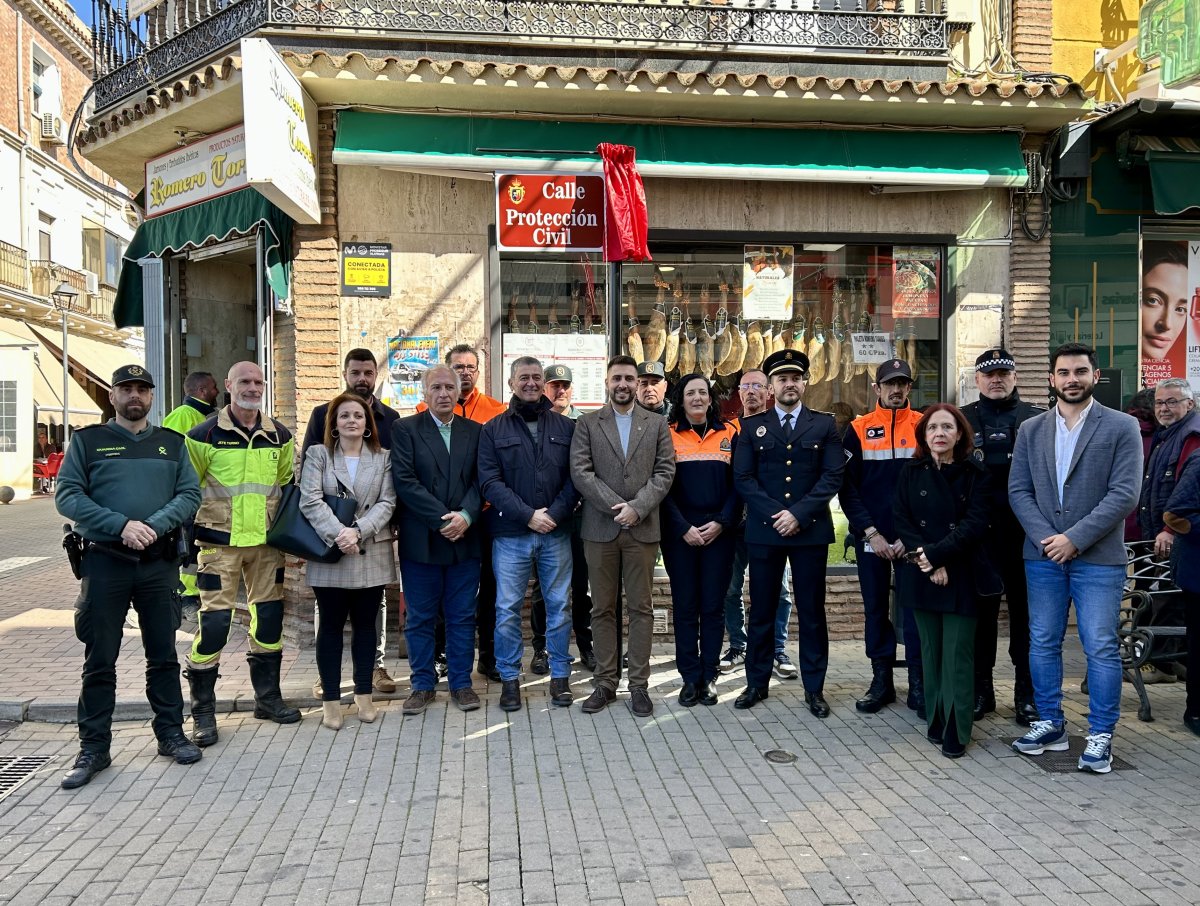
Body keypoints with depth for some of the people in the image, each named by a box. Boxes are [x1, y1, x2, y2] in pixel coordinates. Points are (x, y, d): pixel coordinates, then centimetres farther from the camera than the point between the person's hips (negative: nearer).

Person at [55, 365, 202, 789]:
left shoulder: (171, 443, 11)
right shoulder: (88, 440, 5)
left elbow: (189, 494, 2)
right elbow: (67, 496, -5)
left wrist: (155, 525, -16)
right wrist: (122, 525, -17)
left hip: (159, 563, 2)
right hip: (104, 561, -2)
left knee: (163, 654, 9)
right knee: (99, 660, 4)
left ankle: (171, 733, 21)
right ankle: (94, 747, 14)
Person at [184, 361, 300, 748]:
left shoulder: (279, 436, 8)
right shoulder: (205, 434, -5)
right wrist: (189, 531, -1)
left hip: (266, 541, 4)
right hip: (220, 542, -4)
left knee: (269, 615, 9)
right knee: (214, 619, -6)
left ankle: (268, 697, 24)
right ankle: (203, 710, 6)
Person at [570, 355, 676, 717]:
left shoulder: (657, 424, 8)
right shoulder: (587, 423, 5)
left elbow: (665, 472, 0)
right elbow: (580, 472, -4)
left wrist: (637, 507, -13)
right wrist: (615, 506, -13)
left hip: (642, 528, 0)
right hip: (600, 528, 0)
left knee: (641, 608, 5)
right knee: (602, 609, 6)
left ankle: (639, 684, 12)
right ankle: (605, 682, 15)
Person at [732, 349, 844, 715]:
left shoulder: (824, 424, 6)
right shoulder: (752, 426, 8)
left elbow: (833, 475, -2)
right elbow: (742, 477, 1)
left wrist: (798, 513, -12)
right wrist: (774, 514, -11)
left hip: (811, 530, 0)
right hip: (764, 530, 1)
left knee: (812, 610, 5)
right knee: (761, 610, 7)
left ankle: (814, 688, 15)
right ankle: (757, 682, 18)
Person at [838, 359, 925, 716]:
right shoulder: (858, 430, 3)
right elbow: (847, 487, 0)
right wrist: (870, 533, -8)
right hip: (870, 537, 1)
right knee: (875, 608, 8)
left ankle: (919, 685, 11)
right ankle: (881, 680, 19)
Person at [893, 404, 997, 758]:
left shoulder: (976, 473, -1)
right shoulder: (911, 472, 5)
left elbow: (974, 524, -9)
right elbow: (900, 519, -1)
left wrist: (935, 554, -17)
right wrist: (925, 561, -13)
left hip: (961, 575, -2)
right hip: (920, 574, 2)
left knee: (957, 653, -3)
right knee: (931, 650, 8)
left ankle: (956, 731, 3)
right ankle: (935, 722, 17)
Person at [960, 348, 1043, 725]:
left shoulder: (1038, 419, 4)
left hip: (1025, 535, -1)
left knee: (1025, 613, 7)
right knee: (981, 613, 9)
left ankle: (1027, 693, 19)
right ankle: (980, 690, 21)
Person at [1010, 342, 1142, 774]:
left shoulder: (1122, 427, -1)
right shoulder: (1030, 430, 9)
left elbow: (1124, 494, -9)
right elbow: (1018, 491, 5)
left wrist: (1075, 538, -15)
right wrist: (1045, 537, -10)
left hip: (1098, 559, -3)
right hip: (1043, 556, 4)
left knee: (1101, 648, 0)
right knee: (1043, 642, 9)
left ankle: (1100, 736, 12)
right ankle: (1051, 725, 23)